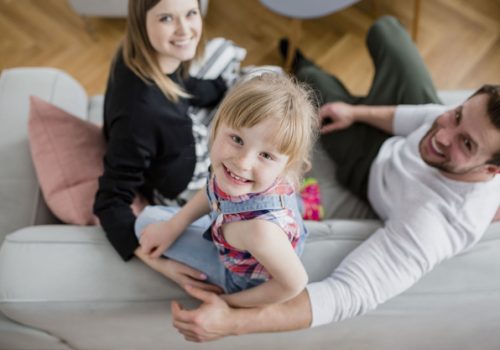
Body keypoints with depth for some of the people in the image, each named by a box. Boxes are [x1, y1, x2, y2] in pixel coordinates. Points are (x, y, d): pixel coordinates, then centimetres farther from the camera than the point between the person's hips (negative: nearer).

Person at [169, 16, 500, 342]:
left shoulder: (436, 223, -51)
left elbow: (348, 294, -54)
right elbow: (429, 116, -13)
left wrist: (233, 321, -60)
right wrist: (357, 112, -4)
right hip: (409, 141, 5)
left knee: (309, 78, 17)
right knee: (384, 27, 22)